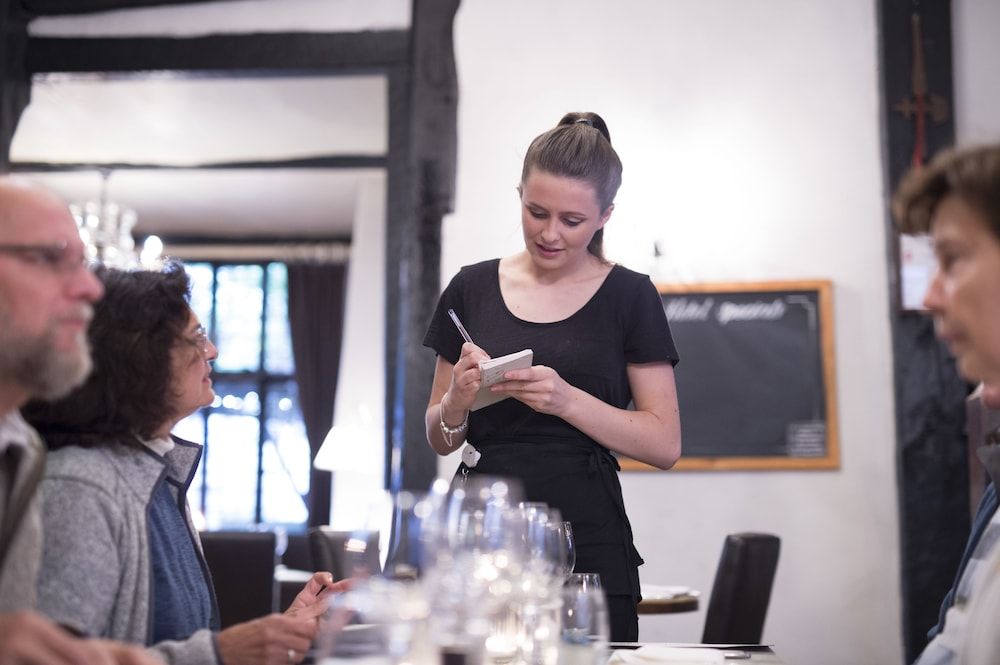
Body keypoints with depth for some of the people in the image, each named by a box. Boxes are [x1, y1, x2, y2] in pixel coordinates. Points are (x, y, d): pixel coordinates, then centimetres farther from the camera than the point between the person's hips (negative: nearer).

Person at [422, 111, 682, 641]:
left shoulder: (628, 296, 2)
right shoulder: (472, 289, 8)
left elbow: (665, 445, -3)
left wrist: (567, 400, -16)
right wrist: (456, 401, -8)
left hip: (588, 540, -1)